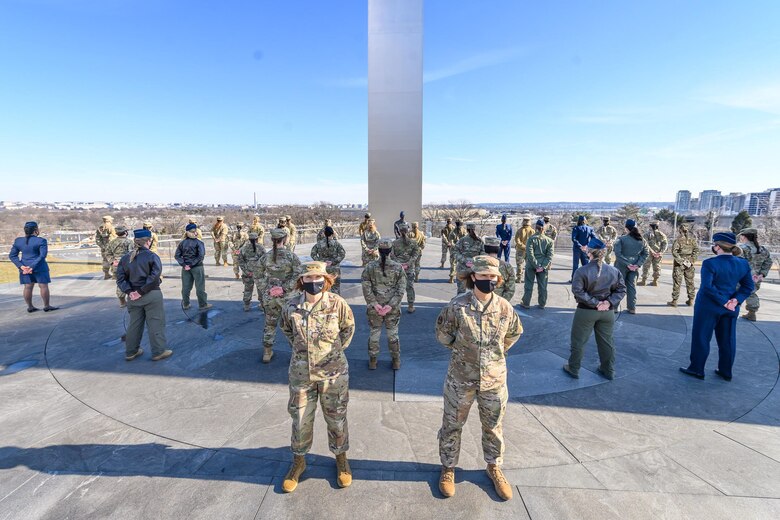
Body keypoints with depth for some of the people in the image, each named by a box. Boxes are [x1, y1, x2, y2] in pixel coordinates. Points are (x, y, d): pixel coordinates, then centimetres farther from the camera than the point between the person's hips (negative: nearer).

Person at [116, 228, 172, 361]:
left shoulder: (125, 258, 6)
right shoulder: (152, 257, -10)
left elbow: (120, 278, 0)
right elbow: (154, 277, -20)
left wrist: (129, 291, -6)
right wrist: (142, 291, -14)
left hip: (133, 296, 6)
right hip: (152, 295, -5)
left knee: (134, 324, 18)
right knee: (155, 323, 4)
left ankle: (131, 352, 29)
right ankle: (158, 352, 11)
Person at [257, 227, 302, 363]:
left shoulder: (266, 256, -1)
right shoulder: (292, 256, -11)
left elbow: (258, 274, 3)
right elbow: (298, 276, -18)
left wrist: (266, 289, 1)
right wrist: (284, 288, -15)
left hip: (269, 297, 3)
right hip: (287, 297, -3)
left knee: (269, 325, 18)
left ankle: (267, 353, 30)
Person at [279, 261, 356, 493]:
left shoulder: (337, 303, -14)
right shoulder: (291, 306, -8)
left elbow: (348, 327, 4)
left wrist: (336, 350, 1)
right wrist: (299, 348, 5)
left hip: (333, 372, -1)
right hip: (300, 372, 2)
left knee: (336, 418, 14)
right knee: (300, 420, 15)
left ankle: (341, 458, 39)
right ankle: (298, 461, 40)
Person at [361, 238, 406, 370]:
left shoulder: (370, 266, -8)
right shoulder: (398, 267, -9)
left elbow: (366, 288, -10)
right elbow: (401, 289, -12)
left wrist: (374, 304, -10)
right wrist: (390, 305, -13)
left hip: (374, 307, 0)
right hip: (393, 308, 0)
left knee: (374, 332, 16)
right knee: (393, 333, 16)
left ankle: (372, 361, 29)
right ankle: (396, 361, 30)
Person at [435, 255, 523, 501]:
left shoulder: (505, 307, -8)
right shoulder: (457, 305, -17)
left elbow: (514, 333, 12)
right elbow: (442, 333, -2)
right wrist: (462, 349, 3)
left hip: (494, 379, 2)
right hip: (461, 378, -2)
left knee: (493, 427, 20)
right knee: (452, 425, 14)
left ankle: (494, 467, 44)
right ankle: (448, 468, 37)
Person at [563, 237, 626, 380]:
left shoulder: (582, 271, -16)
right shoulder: (614, 271, -2)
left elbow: (578, 291, -22)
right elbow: (621, 290, -1)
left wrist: (594, 303, -16)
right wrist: (609, 302, -10)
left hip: (586, 311, -4)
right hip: (607, 312, 4)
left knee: (578, 341, 10)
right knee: (606, 341, 19)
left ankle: (573, 369, 22)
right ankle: (608, 370, 32)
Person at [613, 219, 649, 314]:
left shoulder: (621, 239, -12)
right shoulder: (642, 240, 3)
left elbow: (618, 253, -19)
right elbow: (645, 254, 3)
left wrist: (627, 263, -15)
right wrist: (638, 264, -3)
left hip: (622, 266, -4)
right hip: (634, 266, 4)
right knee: (632, 286, 13)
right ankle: (632, 308, 18)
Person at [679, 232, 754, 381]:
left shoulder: (710, 263, -20)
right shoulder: (743, 263, 1)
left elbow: (707, 287, -25)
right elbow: (749, 286, 4)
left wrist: (723, 302, -15)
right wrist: (736, 300, -5)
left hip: (708, 307, -6)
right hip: (731, 308, 6)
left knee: (701, 338, 7)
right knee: (727, 340, 16)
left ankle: (697, 369, 16)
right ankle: (726, 372, 29)